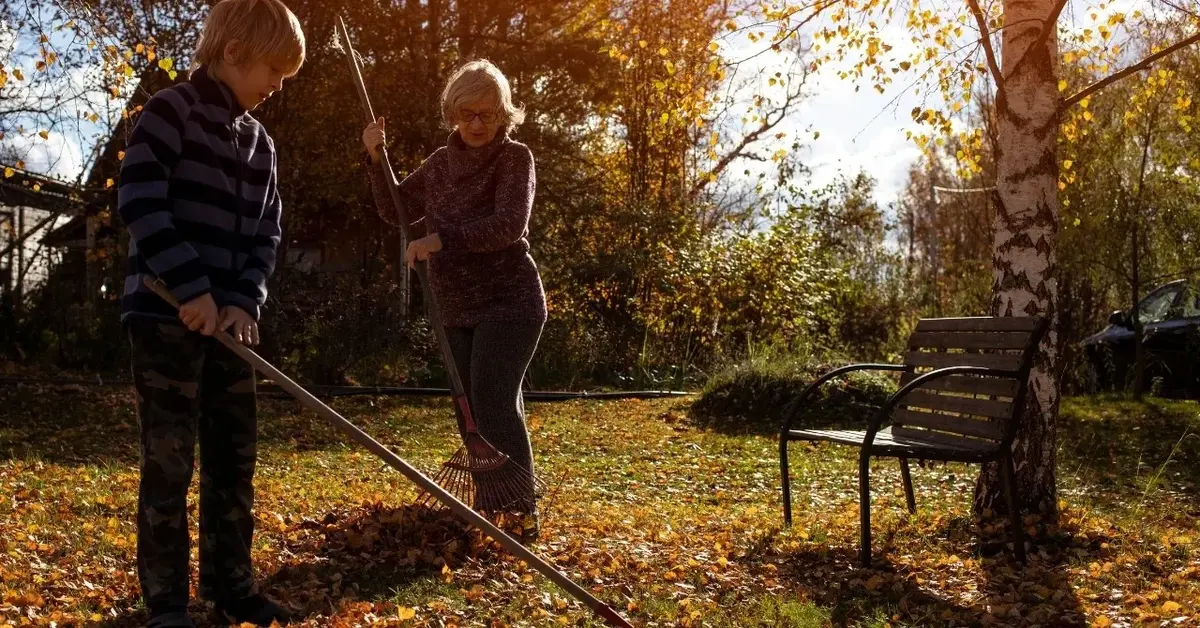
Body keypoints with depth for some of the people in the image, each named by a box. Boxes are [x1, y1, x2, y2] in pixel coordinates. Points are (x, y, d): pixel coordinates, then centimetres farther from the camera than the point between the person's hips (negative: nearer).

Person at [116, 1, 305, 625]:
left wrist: (245, 302, -4)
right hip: (165, 314, -7)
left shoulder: (259, 141, 14)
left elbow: (266, 232, 11)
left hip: (230, 319, 7)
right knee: (168, 461, -1)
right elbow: (139, 201, -16)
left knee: (235, 457, 11)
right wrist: (192, 287, -19)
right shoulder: (171, 110, -6)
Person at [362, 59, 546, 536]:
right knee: (473, 410, 11)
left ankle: (523, 511, -6)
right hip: (457, 309, 7)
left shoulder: (514, 157, -7)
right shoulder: (440, 163, 11)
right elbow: (395, 211, 16)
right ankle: (488, 506, 23)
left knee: (493, 404, -15)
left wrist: (440, 239, -30)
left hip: (509, 302, -7)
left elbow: (508, 225, -22)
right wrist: (377, 159, 2)